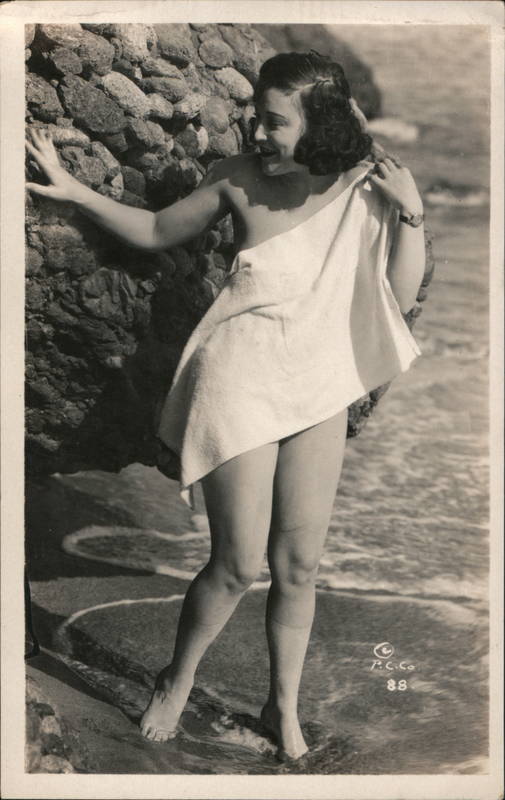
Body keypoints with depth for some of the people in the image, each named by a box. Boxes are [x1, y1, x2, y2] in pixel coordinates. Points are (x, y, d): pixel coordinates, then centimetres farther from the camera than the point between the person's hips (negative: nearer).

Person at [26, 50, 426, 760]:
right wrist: (75, 191, -4)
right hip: (238, 383, -2)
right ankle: (176, 683, 30)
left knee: (299, 565, 9)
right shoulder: (241, 178, -8)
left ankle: (283, 706, 32)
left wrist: (410, 214, -20)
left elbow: (399, 297, -7)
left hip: (319, 392, 2)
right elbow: (157, 231, 5)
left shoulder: (366, 189, -4)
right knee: (238, 565, 1)